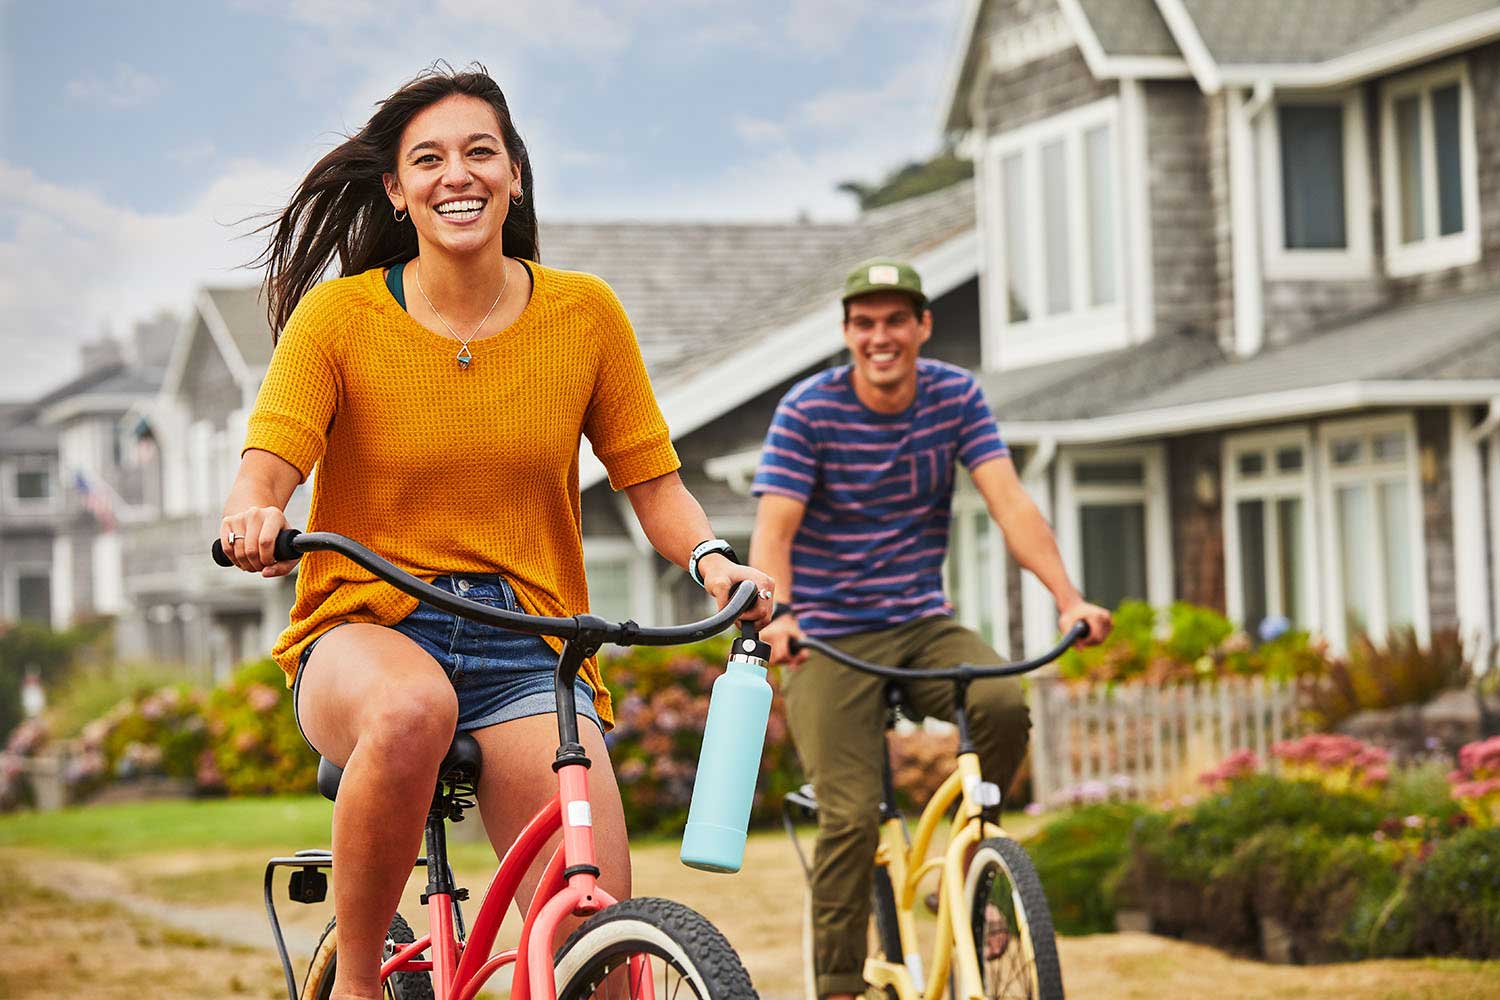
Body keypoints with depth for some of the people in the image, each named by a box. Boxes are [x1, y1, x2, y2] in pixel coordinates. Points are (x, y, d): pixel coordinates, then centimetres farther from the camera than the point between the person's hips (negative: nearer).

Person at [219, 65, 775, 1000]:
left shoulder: (585, 313, 4)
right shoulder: (339, 313, -1)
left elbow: (653, 479, 7)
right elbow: (267, 461, -11)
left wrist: (712, 559, -14)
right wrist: (253, 518, -35)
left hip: (528, 649, 2)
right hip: (368, 636, -1)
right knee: (413, 708, -40)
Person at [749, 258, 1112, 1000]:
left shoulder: (956, 397, -1)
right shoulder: (809, 410, -9)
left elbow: (1009, 501, -12)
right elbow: (773, 530, -17)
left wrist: (1068, 597, -27)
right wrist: (776, 617, -37)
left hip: (923, 624, 3)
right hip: (830, 639, -3)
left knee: (1003, 704, -26)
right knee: (851, 816, -14)